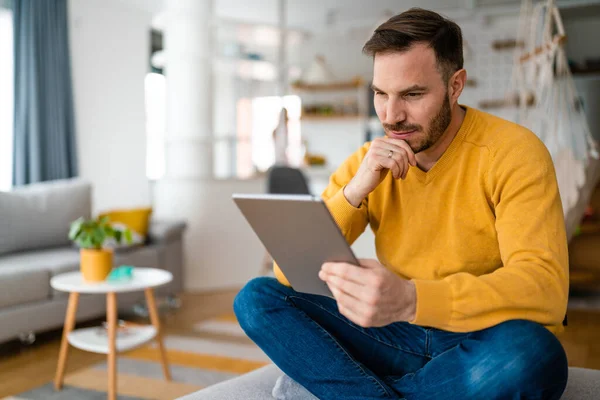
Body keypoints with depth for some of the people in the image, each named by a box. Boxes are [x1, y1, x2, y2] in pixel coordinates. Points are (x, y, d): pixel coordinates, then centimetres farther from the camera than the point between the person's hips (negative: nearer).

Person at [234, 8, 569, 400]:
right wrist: (356, 189, -20)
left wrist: (410, 300, -41)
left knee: (526, 352, -38)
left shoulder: (513, 153, -12)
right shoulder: (366, 163, 0)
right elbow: (288, 272, -5)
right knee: (257, 298, -10)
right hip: (399, 338, 3)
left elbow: (545, 287, -26)